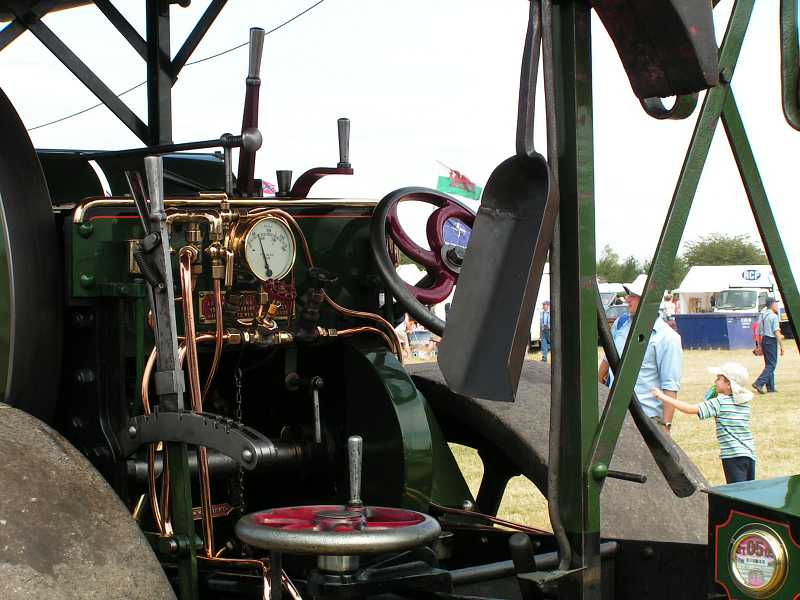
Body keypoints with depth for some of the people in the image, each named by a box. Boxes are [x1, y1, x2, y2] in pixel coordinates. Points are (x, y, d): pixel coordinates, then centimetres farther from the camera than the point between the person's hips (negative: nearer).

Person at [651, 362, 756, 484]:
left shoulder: (720, 402, -10)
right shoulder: (745, 402, 11)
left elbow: (691, 409, -16)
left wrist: (663, 397, -13)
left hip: (733, 456, -8)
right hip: (750, 454, 8)